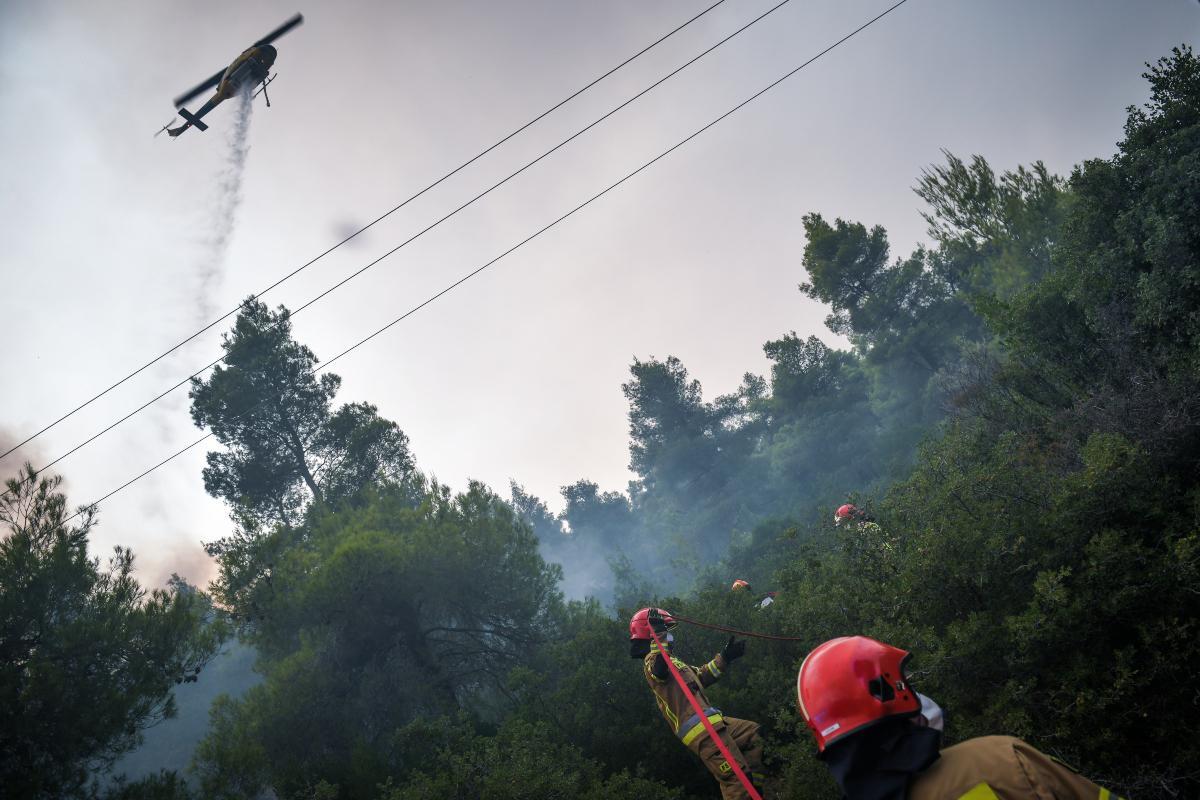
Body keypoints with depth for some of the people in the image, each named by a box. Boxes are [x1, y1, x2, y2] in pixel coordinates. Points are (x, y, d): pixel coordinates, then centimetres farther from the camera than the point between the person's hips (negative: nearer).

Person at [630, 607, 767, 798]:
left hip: (708, 723, 11)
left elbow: (701, 675, 33)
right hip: (701, 730, -11)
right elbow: (658, 670, -33)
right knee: (735, 775, -14)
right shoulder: (651, 659, -7)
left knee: (751, 731, 20)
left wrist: (724, 658, 29)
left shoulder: (669, 660, 26)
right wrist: (658, 634, -34)